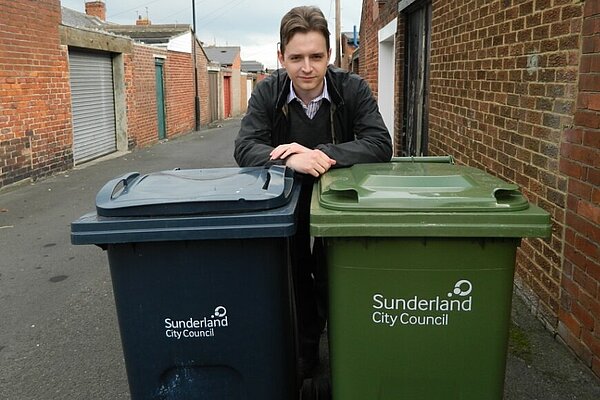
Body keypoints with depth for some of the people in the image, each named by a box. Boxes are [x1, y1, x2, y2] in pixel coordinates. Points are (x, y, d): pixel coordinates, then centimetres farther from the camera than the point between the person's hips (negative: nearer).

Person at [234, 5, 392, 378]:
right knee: (294, 278, 6)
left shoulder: (353, 89, -15)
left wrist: (318, 153, -38)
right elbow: (244, 148, -23)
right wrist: (290, 159, -44)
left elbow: (380, 145, -25)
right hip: (285, 202, 1)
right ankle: (303, 352, 28)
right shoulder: (268, 92, -13)